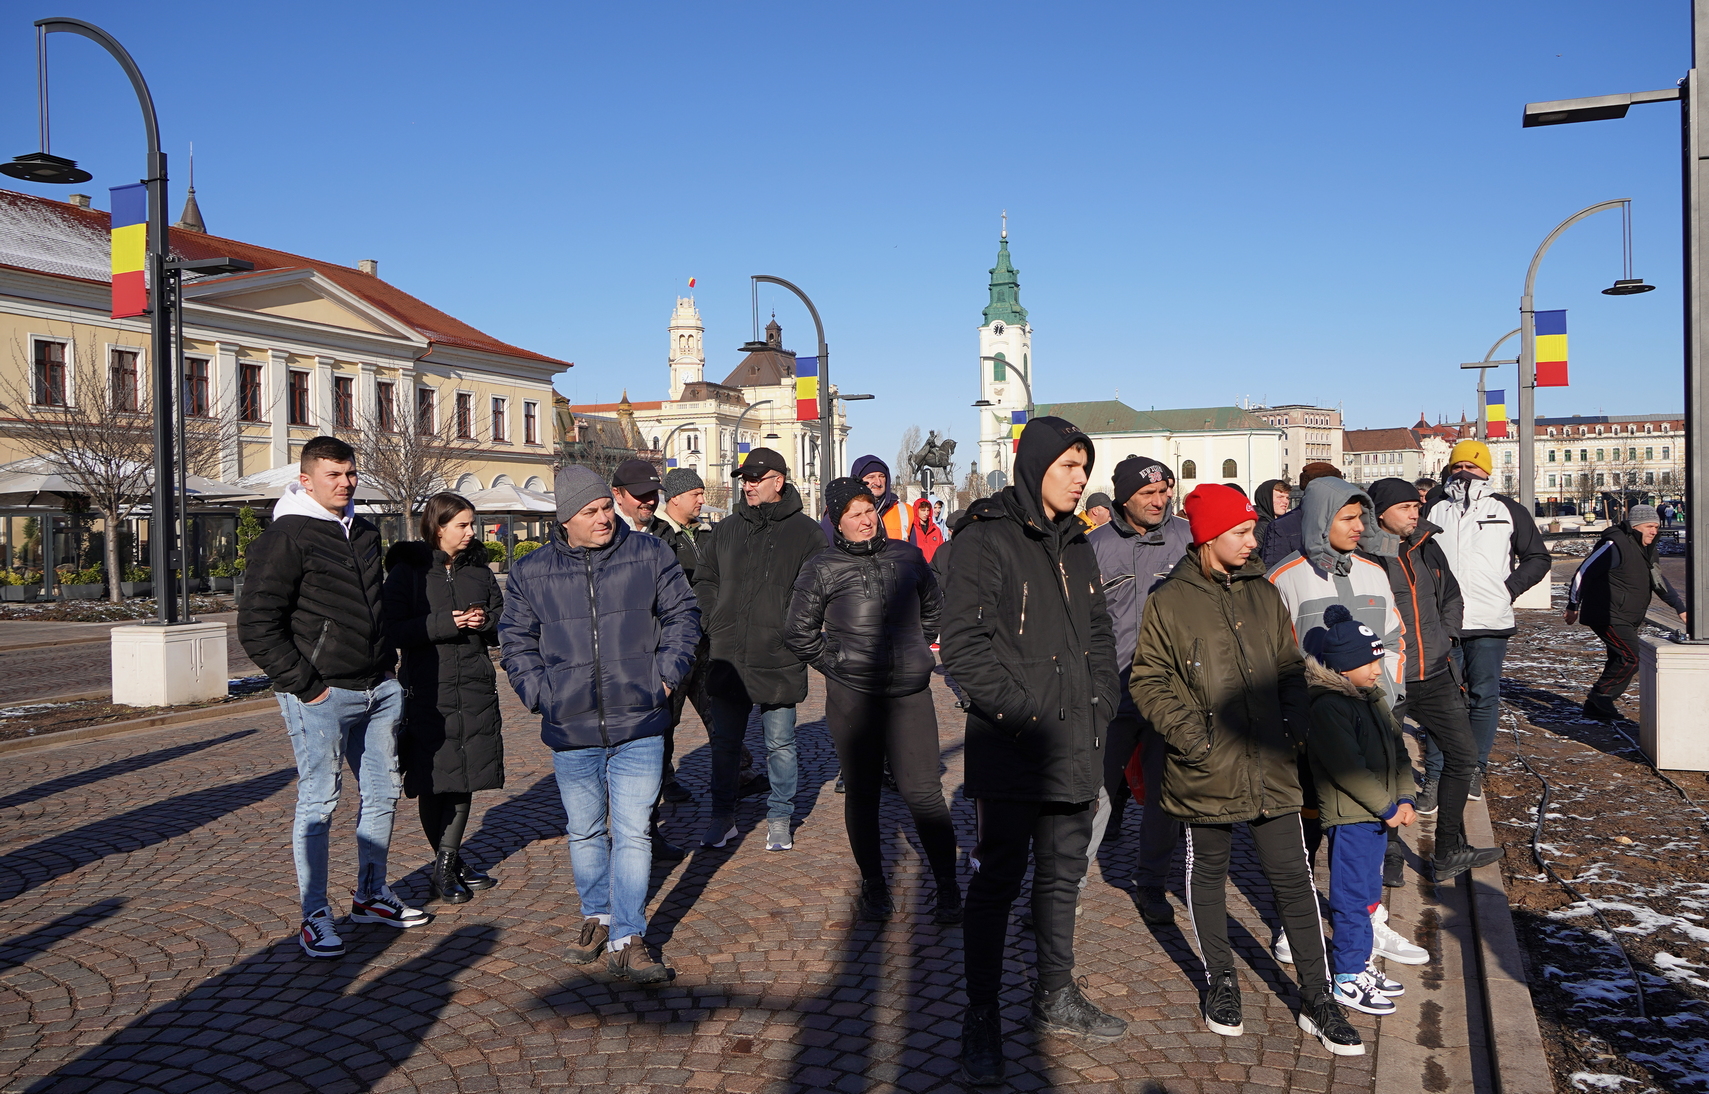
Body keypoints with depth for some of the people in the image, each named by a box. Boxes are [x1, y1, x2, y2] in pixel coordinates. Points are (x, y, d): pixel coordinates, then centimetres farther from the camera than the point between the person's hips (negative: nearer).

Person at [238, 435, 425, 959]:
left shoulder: (365, 533, 14)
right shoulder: (285, 537, -9)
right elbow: (257, 626, -13)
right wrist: (305, 684, -15)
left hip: (378, 689, 8)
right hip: (321, 696, -8)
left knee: (383, 792, 14)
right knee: (318, 802, -1)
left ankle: (370, 895, 29)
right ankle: (315, 917, 11)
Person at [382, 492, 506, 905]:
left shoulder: (478, 569, 11)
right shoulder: (407, 570, -4)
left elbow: (502, 620, 15)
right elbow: (393, 629, -11)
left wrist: (484, 622, -8)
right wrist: (446, 623, -20)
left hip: (476, 688, 5)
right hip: (427, 689, -4)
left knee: (465, 777, 6)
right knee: (432, 779, 1)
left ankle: (445, 865, 16)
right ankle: (452, 863, 17)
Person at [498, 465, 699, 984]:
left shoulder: (650, 555, 0)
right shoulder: (530, 572, 3)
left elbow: (682, 614, 8)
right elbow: (515, 640, 12)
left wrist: (666, 674, 0)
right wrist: (537, 692, 0)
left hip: (639, 727, -2)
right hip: (570, 730, 2)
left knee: (632, 833, -4)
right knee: (585, 833, 15)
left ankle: (627, 940, 4)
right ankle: (596, 917, 35)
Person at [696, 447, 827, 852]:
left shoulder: (805, 532, -3)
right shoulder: (726, 530, 10)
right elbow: (704, 580, 18)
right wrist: (717, 619, 5)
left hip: (779, 660, -3)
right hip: (728, 656, 4)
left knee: (780, 744, 7)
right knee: (724, 740, 11)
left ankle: (779, 818, 23)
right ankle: (722, 816, 25)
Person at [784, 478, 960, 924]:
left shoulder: (907, 556, 8)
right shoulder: (823, 569, 0)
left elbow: (933, 608, 25)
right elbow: (798, 632, 8)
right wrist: (836, 664, 3)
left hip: (910, 692, 1)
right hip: (852, 695, -1)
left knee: (922, 791, -4)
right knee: (862, 792, 8)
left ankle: (948, 888, 7)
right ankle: (873, 886, 23)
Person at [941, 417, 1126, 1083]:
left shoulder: (1075, 544, 13)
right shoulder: (986, 539, -10)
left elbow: (1098, 633, 20)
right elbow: (963, 644, -16)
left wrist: (1100, 704, 7)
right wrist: (1020, 709, -18)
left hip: (1074, 746, 7)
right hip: (1010, 747, -7)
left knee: (1063, 873, 17)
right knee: (998, 880, 2)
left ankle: (1056, 998, 33)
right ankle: (981, 1021, 15)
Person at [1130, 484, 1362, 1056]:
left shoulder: (1265, 594, 8)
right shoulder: (1169, 602, -6)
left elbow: (1290, 668, 16)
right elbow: (1148, 681, -5)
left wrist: (1296, 723, 2)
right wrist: (1189, 732, -15)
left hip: (1272, 770, 3)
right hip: (1206, 773, -3)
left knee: (1295, 880, 6)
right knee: (1208, 877, 13)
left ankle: (1316, 1000, 18)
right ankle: (1220, 981, 32)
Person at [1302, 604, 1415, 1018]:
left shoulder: (1373, 697, 11)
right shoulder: (1329, 706, -19)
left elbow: (1397, 748, 14)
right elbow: (1349, 767, -22)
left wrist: (1404, 798, 1)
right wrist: (1386, 807, -16)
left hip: (1380, 814, 9)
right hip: (1349, 817, -9)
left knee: (1369, 894, 18)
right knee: (1352, 898, -1)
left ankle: (1361, 963, 31)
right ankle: (1347, 979, 8)